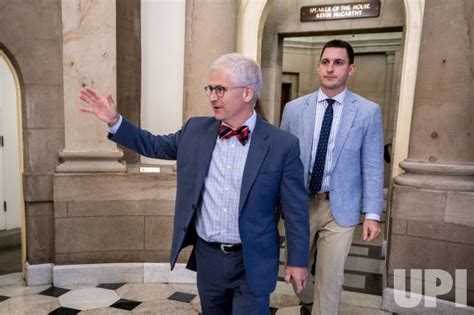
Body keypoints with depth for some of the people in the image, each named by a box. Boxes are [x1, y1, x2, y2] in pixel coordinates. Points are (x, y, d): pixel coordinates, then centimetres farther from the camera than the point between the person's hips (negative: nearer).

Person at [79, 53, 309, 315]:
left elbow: (295, 207, -8)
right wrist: (114, 121, 2)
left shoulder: (283, 144, -13)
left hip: (252, 262, -4)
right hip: (207, 255, 4)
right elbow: (155, 145, 12)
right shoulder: (195, 130, -2)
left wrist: (297, 261, -3)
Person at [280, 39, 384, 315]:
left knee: (330, 278, 7)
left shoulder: (369, 112, -5)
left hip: (340, 207, -2)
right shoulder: (294, 109, -1)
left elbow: (373, 167, -3)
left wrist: (372, 213, -7)